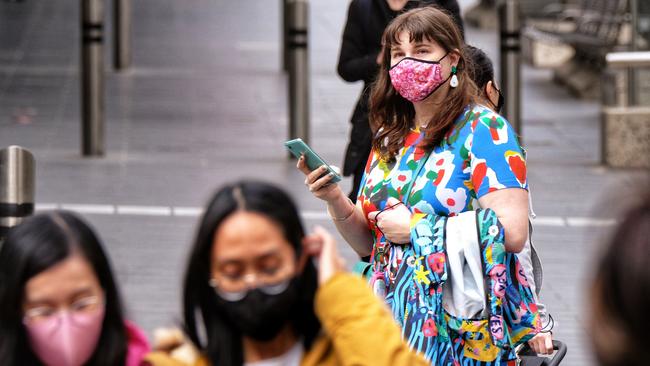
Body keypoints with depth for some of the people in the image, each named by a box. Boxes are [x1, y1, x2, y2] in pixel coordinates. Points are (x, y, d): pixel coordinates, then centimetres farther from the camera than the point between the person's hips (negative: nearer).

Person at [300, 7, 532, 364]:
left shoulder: (482, 130, -6)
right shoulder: (389, 139, 14)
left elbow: (512, 233, -17)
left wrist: (415, 229, -12)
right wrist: (336, 200, -2)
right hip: (390, 315, 6)